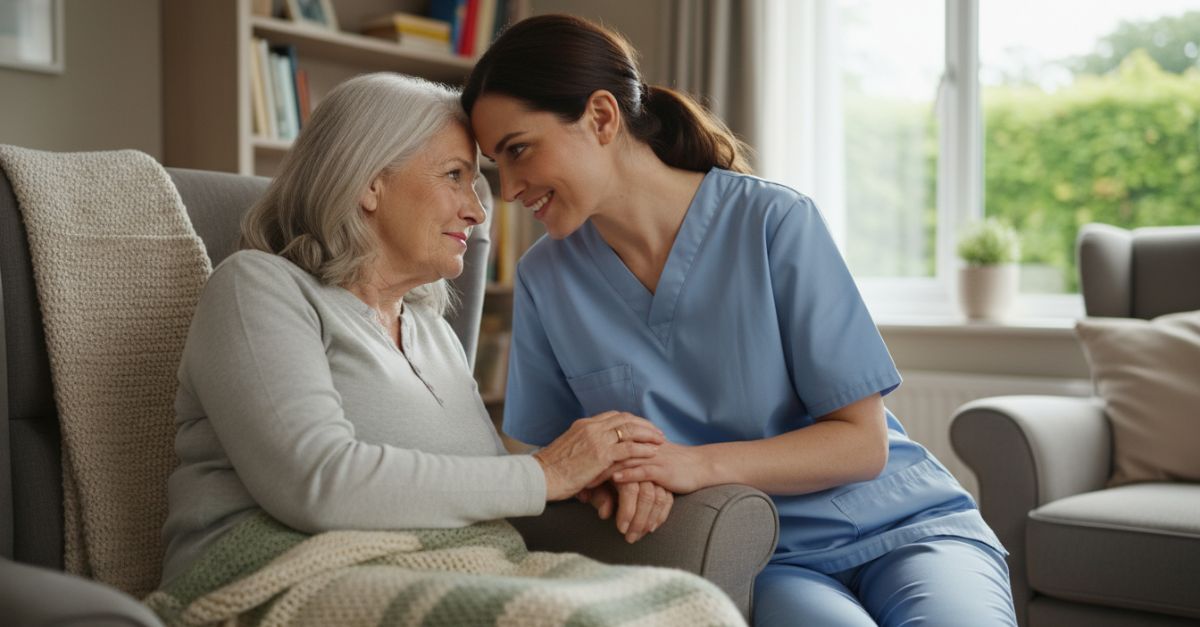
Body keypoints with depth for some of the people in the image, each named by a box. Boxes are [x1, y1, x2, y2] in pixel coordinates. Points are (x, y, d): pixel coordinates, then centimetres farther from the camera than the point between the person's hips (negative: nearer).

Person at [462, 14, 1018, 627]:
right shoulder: (543, 277, 1)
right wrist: (607, 473, -16)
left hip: (901, 528, 0)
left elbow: (863, 442, -8)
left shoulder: (773, 221, -10)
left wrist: (701, 465, -21)